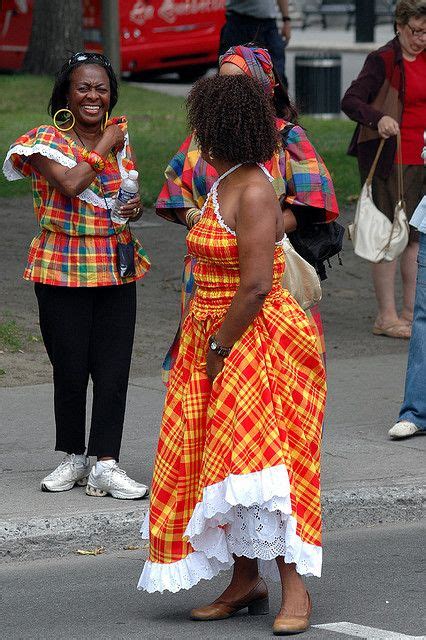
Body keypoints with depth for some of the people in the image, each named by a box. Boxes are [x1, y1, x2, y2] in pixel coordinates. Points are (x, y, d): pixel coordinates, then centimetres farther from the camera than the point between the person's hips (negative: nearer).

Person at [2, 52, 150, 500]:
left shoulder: (120, 136, 10)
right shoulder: (46, 141, -6)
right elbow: (70, 184, -24)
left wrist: (135, 207, 1)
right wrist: (103, 147, -12)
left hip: (116, 266, 4)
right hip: (62, 269, -4)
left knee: (114, 368, -3)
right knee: (70, 368, 1)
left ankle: (106, 464, -1)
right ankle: (73, 458, 18)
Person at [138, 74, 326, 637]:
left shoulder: (253, 192, -17)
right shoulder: (224, 184, 12)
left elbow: (255, 287, -22)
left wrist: (218, 348, -16)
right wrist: (205, 345, 12)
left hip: (258, 339, -10)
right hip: (217, 341, 10)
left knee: (258, 463, -13)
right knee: (219, 462, 8)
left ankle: (294, 589, -9)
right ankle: (246, 581, 15)